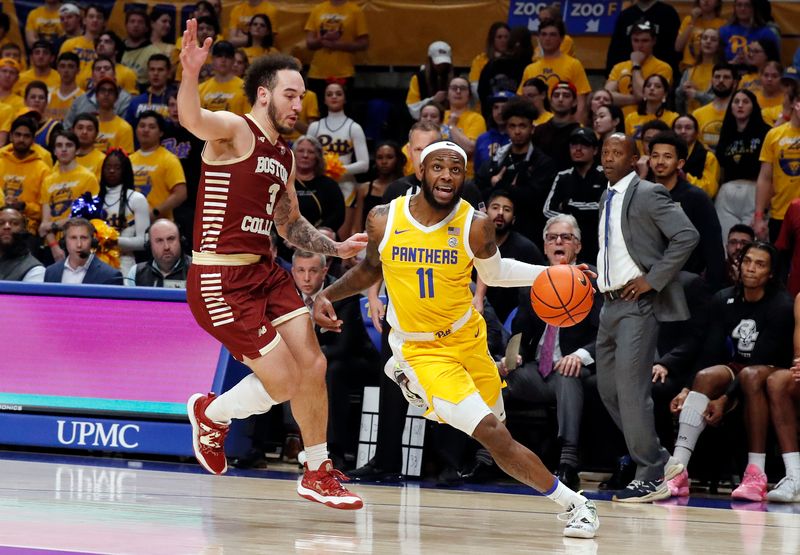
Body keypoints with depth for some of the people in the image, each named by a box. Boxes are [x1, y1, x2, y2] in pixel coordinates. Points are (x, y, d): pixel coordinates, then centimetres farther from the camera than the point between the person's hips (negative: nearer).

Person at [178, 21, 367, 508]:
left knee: (313, 366, 3)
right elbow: (191, 119, -34)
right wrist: (190, 74, -55)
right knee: (284, 383, -9)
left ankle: (319, 474, 21)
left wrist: (338, 248, 16)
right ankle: (211, 413, 20)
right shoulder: (233, 130, -10)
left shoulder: (284, 156, 16)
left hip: (263, 272, 8)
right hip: (220, 280, -8)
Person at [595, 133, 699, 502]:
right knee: (608, 389, 9)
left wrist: (653, 280, -18)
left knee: (631, 388, -13)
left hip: (638, 304, -9)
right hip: (610, 303, 9)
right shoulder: (607, 199, 17)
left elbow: (687, 236, -17)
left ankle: (651, 478, -5)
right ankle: (660, 462, 20)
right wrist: (598, 278, 9)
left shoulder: (648, 194, -8)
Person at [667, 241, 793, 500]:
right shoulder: (723, 301, 0)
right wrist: (689, 390, -22)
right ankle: (678, 471, -42)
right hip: (733, 370, 4)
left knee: (750, 375, -37)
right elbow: (711, 354, -5)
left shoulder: (782, 306, -14)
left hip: (772, 374, -4)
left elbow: (760, 361, -21)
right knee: (704, 377, -29)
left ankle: (756, 474, -42)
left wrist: (725, 399, -29)